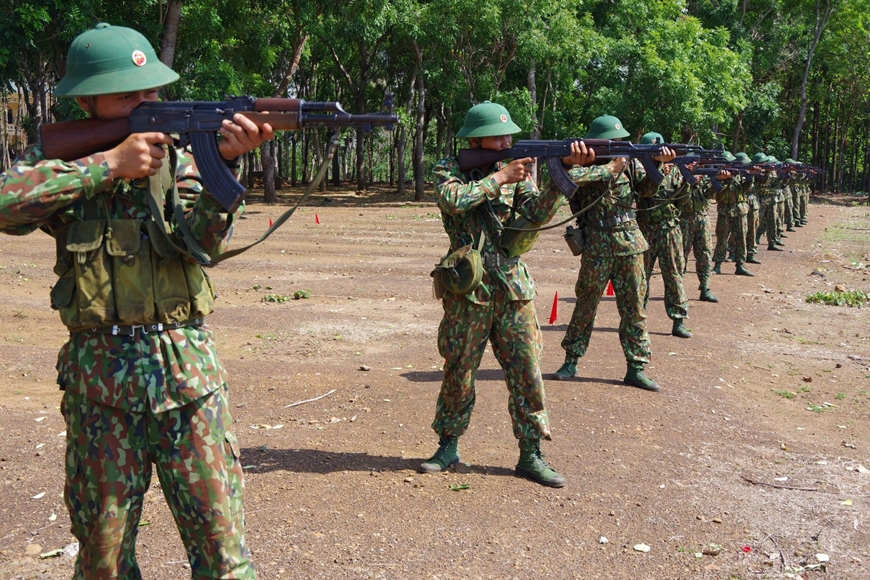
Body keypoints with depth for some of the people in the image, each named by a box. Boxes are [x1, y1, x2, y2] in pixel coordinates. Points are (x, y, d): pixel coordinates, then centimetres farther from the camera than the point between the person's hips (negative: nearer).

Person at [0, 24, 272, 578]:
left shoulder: (177, 156, 5)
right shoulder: (58, 158, 4)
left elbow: (206, 237, -12)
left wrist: (223, 160, -27)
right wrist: (109, 164, -18)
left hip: (186, 369, 0)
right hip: (97, 372, 0)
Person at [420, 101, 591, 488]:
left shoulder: (513, 169, 8)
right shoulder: (449, 169, -1)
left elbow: (538, 214, -5)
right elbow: (452, 200, -23)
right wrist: (499, 178, -18)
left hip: (513, 287, 3)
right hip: (468, 289, -3)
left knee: (527, 370, 2)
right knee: (459, 371, 8)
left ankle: (530, 455, 11)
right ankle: (448, 446, 24)